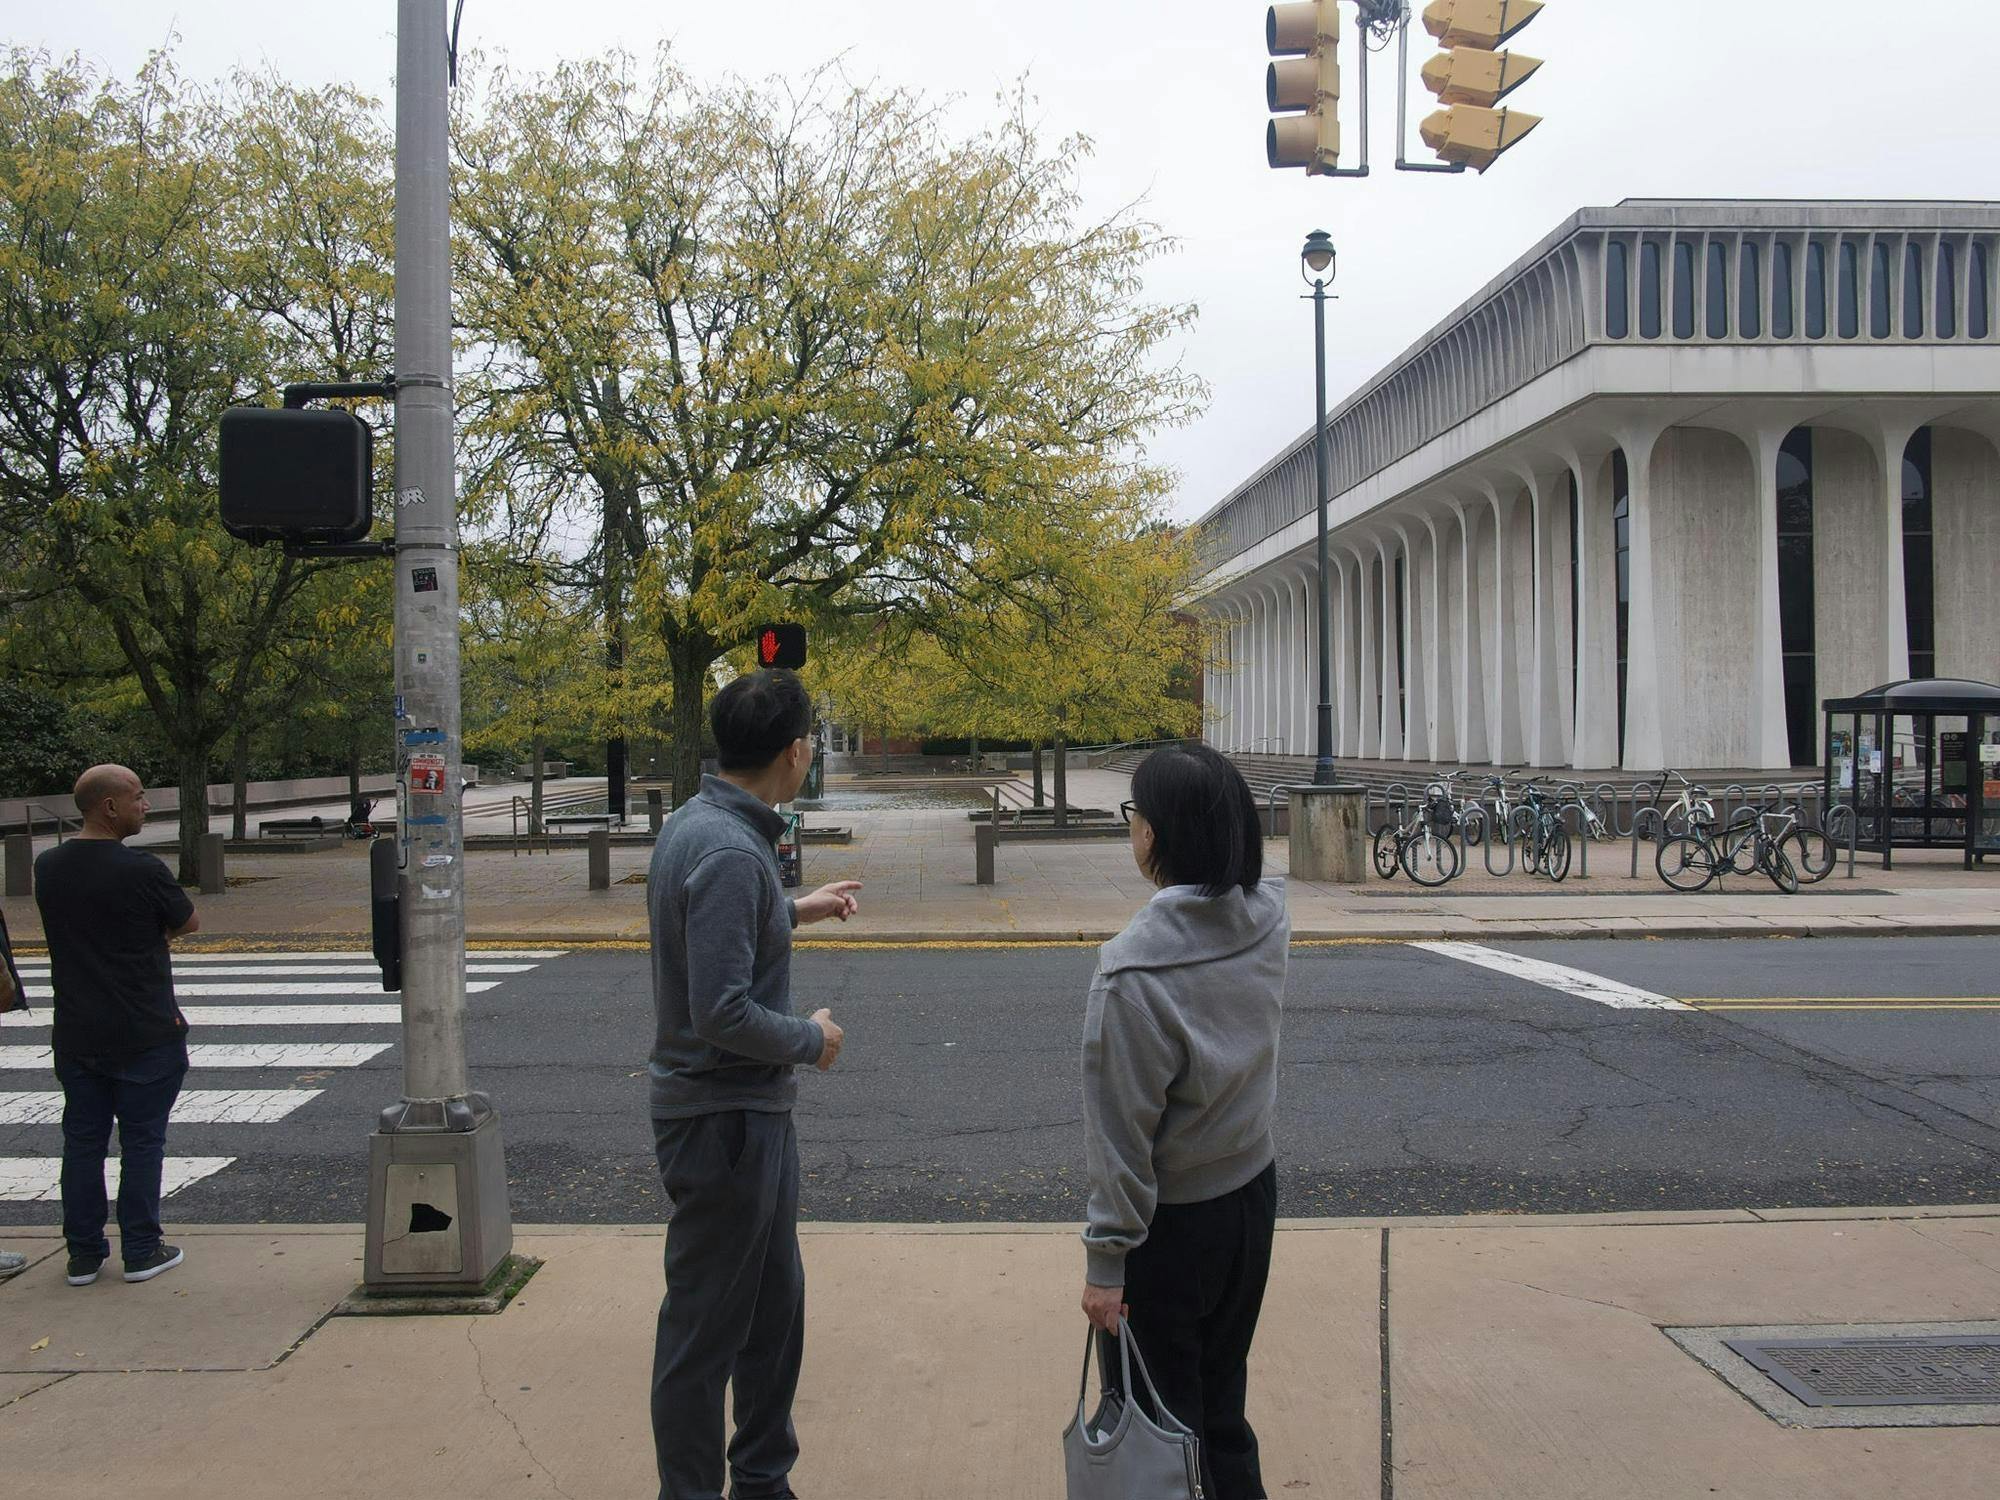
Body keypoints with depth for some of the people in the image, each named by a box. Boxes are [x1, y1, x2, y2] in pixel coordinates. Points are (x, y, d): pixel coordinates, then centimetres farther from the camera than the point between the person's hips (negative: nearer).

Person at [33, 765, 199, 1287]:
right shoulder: (142, 871, -18)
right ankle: (141, 1251, 13)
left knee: (82, 1140, 13)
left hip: (75, 1033, 5)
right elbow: (189, 924, -3)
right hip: (144, 1032, -5)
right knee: (142, 1140, 6)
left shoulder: (47, 867, 1)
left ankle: (83, 1253, 20)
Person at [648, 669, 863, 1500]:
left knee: (774, 1304, 22)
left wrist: (794, 910, 21)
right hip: (724, 1119, -10)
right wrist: (812, 1040, -13)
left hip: (753, 1114, 10)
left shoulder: (698, 824, 5)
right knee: (704, 1328, 6)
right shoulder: (728, 851, -25)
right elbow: (722, 1012, -29)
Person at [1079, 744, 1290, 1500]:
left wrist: (1105, 1259, -12)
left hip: (1172, 1220, -7)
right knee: (1222, 1403, 24)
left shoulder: (1132, 968, -28)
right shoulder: (1269, 920, -10)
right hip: (1252, 1191, 7)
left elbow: (1122, 1132, -21)